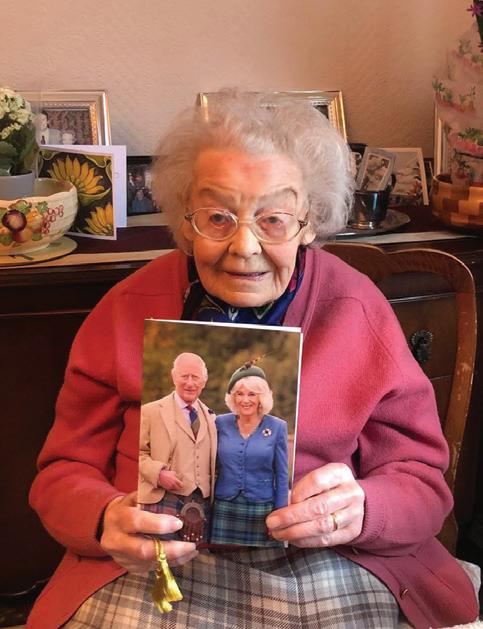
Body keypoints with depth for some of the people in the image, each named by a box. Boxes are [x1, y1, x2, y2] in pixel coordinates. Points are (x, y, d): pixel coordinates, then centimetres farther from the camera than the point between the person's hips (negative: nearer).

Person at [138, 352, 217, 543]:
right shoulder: (150, 411, 1)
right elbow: (139, 453, -1)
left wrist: (214, 499, 8)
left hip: (203, 506, 4)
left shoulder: (210, 416, 15)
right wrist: (158, 473, -16)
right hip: (164, 504, -4)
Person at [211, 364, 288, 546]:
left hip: (262, 510, -1)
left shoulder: (277, 427, -3)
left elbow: (282, 476, 0)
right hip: (224, 509, 1)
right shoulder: (221, 423, 1)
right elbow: (213, 467, 9)